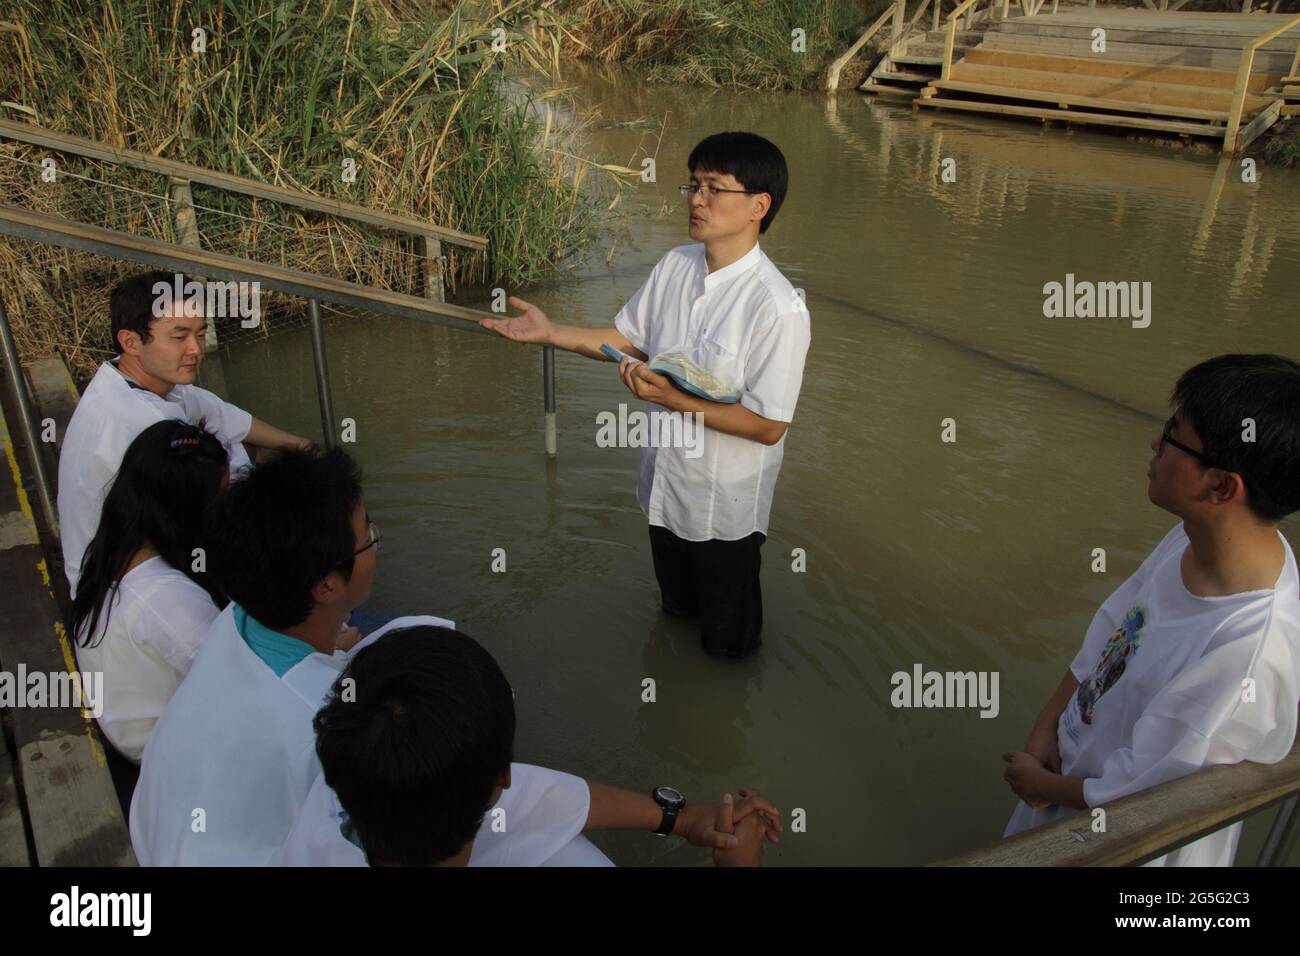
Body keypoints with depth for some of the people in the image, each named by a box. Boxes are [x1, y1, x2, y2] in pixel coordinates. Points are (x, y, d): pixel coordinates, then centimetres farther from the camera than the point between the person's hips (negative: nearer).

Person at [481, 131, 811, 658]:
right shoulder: (675, 265, -7)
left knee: (726, 637, 20)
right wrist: (550, 332, -5)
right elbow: (629, 338, 7)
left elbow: (769, 426, -25)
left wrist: (674, 399, -31)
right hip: (665, 480, 6)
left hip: (724, 506, -6)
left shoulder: (780, 309, -29)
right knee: (675, 606, 32)